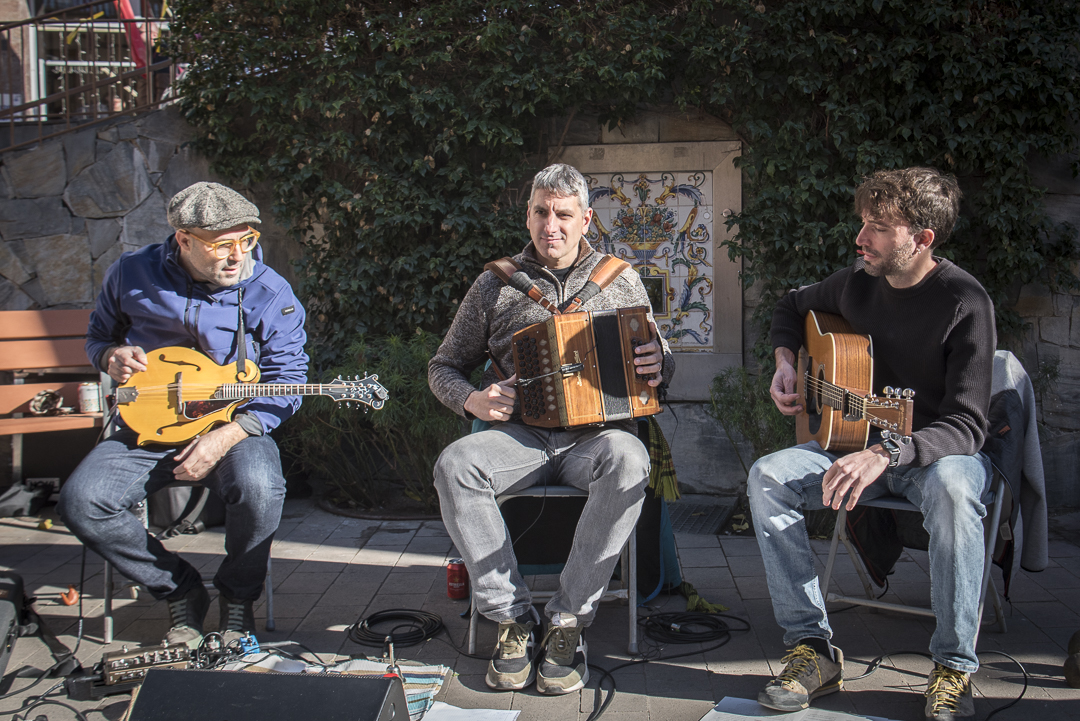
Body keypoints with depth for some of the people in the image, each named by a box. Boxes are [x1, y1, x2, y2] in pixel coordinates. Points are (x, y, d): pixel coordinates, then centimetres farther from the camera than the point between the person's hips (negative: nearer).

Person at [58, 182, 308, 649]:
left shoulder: (270, 295, -7)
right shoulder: (132, 274, 0)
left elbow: (287, 382, -8)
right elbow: (98, 335, 18)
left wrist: (225, 438, -21)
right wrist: (112, 356, -9)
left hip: (234, 427, -2)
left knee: (258, 487, -35)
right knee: (81, 501, -21)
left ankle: (238, 597, -5)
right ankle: (180, 591, -1)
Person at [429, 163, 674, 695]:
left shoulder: (620, 281, 13)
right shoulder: (497, 285, 12)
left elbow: (658, 358, 20)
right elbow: (445, 367, 17)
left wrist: (659, 366, -5)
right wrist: (472, 400, -5)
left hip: (595, 432, 0)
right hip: (520, 434, 1)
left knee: (628, 460, -36)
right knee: (454, 465, -31)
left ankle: (569, 621, -25)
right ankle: (514, 619, -20)